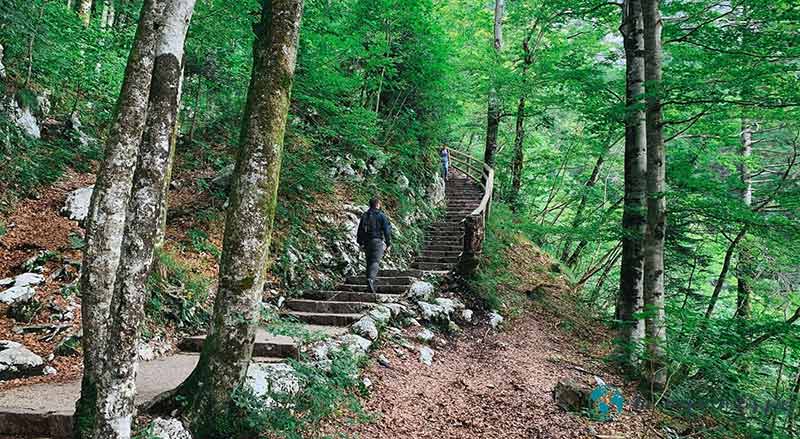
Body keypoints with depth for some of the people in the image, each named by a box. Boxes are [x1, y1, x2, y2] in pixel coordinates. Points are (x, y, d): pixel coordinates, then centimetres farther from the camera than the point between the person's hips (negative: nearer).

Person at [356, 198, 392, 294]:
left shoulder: (364, 216, 11)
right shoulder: (381, 216, -3)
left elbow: (360, 230, 13)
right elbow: (387, 231, -5)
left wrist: (360, 243, 19)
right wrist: (388, 244, 1)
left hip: (367, 242, 5)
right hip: (378, 241, -5)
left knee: (369, 262, 12)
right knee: (375, 262, -10)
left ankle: (370, 286, 13)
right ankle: (371, 279, -33)